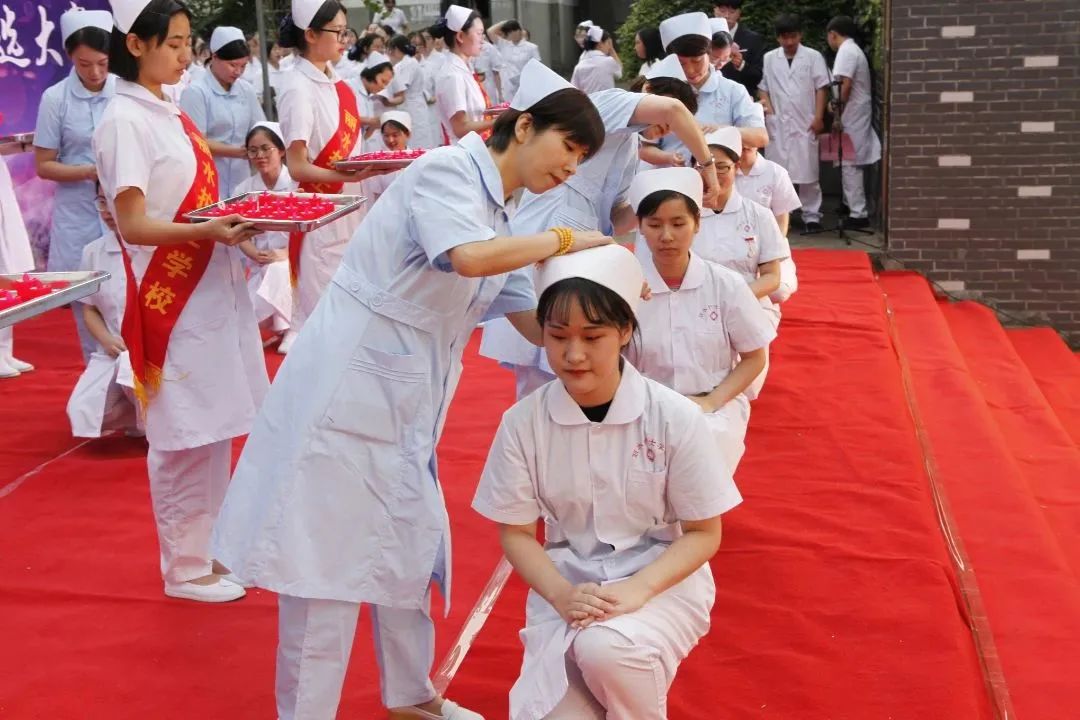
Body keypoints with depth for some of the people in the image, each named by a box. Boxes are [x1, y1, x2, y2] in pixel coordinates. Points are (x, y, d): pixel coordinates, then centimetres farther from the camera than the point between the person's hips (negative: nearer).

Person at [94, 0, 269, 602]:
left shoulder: (169, 113, 12)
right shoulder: (125, 121, -13)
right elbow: (134, 225, -19)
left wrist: (240, 220, 7)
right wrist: (209, 232, -31)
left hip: (212, 289, 8)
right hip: (171, 298, -8)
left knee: (214, 428, 14)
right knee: (184, 434, -1)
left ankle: (209, 546, 27)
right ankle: (186, 567, 12)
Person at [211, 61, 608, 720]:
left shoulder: (497, 217, 13)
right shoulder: (448, 170, -12)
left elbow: (537, 322, 16)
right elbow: (467, 257, -31)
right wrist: (563, 239, -17)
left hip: (406, 399, 9)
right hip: (349, 385, -9)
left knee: (411, 548, 18)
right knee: (329, 560, -3)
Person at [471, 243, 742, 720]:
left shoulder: (675, 417, -13)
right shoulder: (522, 423, -8)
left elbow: (703, 533, -5)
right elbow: (517, 533, 0)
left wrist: (638, 589, -21)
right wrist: (561, 595, -18)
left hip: (662, 581, -2)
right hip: (565, 588, 2)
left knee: (605, 649, -34)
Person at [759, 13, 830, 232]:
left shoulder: (813, 57, 1)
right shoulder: (769, 58, 7)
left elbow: (821, 88, 0)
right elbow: (762, 87, 11)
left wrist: (818, 117, -6)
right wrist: (768, 109, -4)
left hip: (805, 123, -2)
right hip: (777, 124, 2)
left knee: (807, 172, -1)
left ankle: (811, 215, 5)